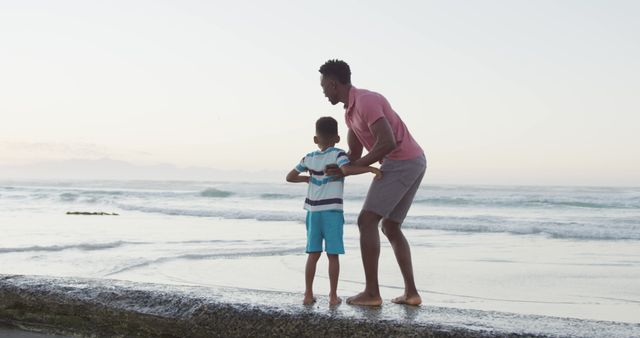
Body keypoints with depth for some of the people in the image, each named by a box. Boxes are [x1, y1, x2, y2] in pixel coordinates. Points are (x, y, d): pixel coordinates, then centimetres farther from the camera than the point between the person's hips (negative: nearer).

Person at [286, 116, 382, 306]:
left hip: (313, 211, 4)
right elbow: (346, 170, -25)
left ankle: (308, 294, 10)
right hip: (332, 211, -4)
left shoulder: (309, 158, 9)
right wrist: (370, 168, -21)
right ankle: (333, 296, 4)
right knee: (333, 255, 1)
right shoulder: (338, 154, -4)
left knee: (313, 254, 9)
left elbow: (290, 177, 13)